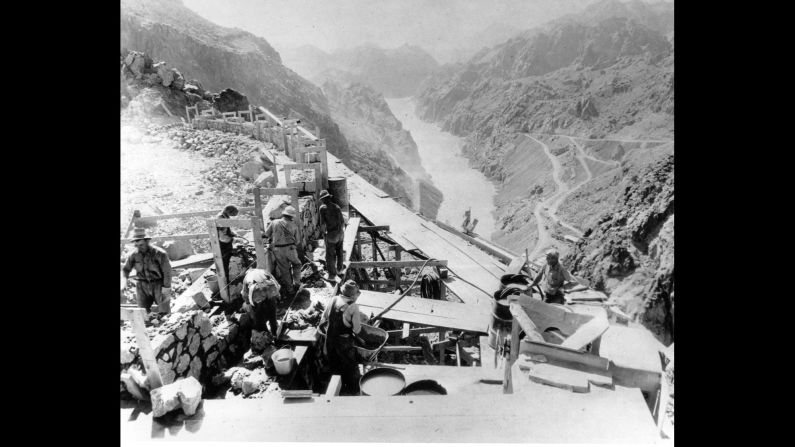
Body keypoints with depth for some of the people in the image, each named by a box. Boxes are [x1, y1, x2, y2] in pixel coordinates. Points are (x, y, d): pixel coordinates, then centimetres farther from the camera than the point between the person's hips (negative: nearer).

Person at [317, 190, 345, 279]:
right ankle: (339, 268, 41)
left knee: (330, 255, 5)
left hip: (330, 234, -5)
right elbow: (342, 221, 8)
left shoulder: (322, 208, -10)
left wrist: (323, 232, -1)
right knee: (339, 252, 23)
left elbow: (322, 223, -14)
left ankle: (332, 274, 10)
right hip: (339, 233, 5)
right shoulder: (337, 207, 4)